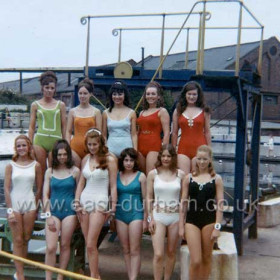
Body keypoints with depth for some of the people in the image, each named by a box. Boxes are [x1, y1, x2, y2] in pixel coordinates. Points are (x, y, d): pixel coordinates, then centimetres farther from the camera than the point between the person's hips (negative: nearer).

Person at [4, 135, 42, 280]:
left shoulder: (36, 165, 2)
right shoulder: (10, 166, -1)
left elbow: (39, 188, 7)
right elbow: (6, 189, -4)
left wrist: (34, 205, 6)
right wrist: (10, 210, -9)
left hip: (29, 204, 1)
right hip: (14, 204, -1)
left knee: (25, 239, 6)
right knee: (18, 241, 0)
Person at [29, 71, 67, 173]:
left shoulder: (61, 105, 10)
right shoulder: (35, 105, 9)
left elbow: (64, 127, 10)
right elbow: (32, 127, 10)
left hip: (56, 141, 0)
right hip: (40, 141, 0)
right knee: (41, 172, 2)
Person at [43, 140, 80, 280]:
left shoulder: (75, 171, 1)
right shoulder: (50, 171, 5)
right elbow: (45, 195, 3)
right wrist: (48, 215, -4)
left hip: (69, 211, -1)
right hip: (53, 211, 1)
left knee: (65, 245, 6)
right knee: (50, 247, -6)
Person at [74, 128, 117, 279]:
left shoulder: (109, 160, -6)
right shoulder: (85, 159, 9)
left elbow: (113, 186, -6)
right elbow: (81, 182, 13)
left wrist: (113, 206, -8)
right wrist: (77, 201, 4)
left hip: (100, 202, -5)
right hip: (85, 200, 5)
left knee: (91, 244, -9)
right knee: (88, 244, 9)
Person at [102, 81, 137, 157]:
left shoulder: (131, 113, 4)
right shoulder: (106, 113, 7)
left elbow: (134, 134, 3)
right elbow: (104, 135, 9)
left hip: (127, 147, -1)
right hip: (111, 149, 1)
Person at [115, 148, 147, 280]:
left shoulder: (141, 176, 0)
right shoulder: (116, 175, 7)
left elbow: (145, 199, 0)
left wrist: (145, 219, -2)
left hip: (136, 214, -3)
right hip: (120, 215, 3)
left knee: (134, 250, -4)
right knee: (126, 250, 9)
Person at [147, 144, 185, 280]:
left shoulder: (180, 174, 2)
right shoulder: (153, 173, 0)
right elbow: (149, 197, 2)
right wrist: (151, 218, -4)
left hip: (175, 217, 1)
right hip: (158, 216, -1)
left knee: (171, 252, 11)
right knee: (158, 254, -6)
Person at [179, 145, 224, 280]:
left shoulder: (216, 179, 1)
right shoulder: (188, 178, 4)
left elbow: (220, 205, -2)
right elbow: (183, 203, 6)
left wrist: (217, 227, -7)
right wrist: (181, 226, 4)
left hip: (209, 220, 0)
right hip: (192, 220, 0)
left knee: (206, 258, 10)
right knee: (195, 260, -5)